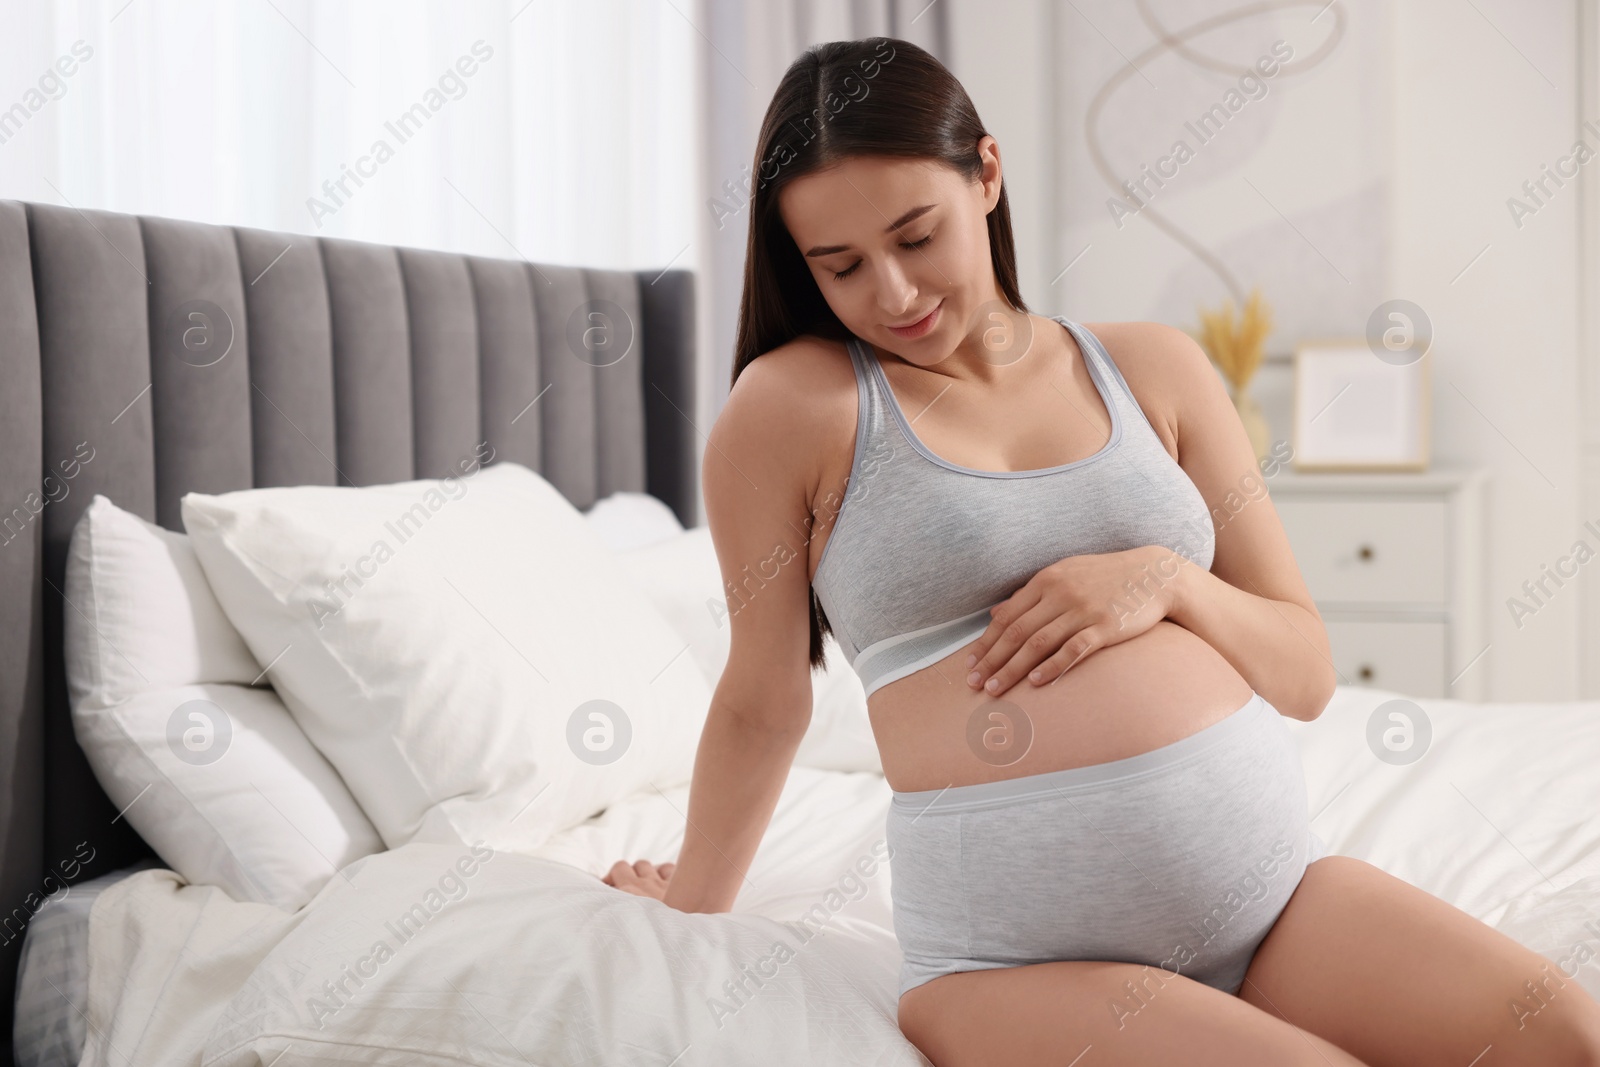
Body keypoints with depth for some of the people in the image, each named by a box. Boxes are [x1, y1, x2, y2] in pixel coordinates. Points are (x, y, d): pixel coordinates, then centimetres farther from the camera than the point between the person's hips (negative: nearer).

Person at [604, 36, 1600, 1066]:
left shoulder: (1153, 369, 12)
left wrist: (1164, 578, -5)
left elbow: (1308, 671, 14)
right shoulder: (794, 405, 0)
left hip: (1278, 877, 4)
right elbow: (762, 707, 11)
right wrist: (691, 906, 21)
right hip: (1023, 956, -4)